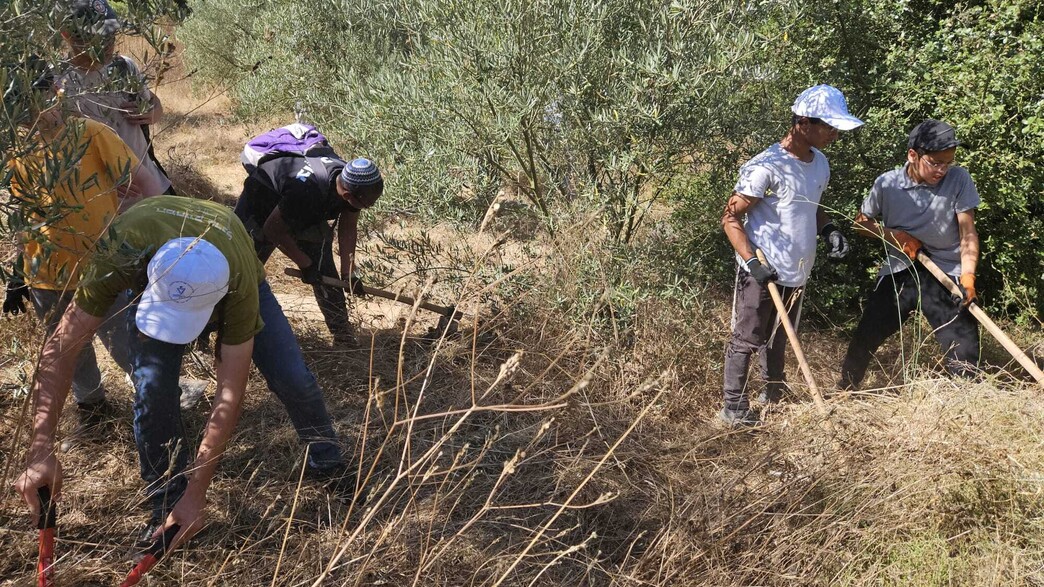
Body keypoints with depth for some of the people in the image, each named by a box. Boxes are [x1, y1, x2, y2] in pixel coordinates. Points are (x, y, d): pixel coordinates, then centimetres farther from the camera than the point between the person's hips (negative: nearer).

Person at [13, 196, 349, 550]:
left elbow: (231, 392, -40)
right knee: (152, 387, -21)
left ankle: (329, 466, 19)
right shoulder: (120, 252, -45)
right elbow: (60, 349, -39)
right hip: (152, 283, 1)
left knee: (292, 377, -10)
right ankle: (166, 507, 1)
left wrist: (196, 494, -39)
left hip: (236, 283, -1)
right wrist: (41, 449, -49)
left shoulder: (239, 284, -45)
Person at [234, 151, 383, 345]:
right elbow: (273, 229, -30)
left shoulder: (354, 185, -26)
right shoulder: (308, 192, -45)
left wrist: (348, 272, -16)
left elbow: (348, 228, -10)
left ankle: (342, 331, 0)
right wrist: (304, 264, -22)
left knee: (323, 270, -6)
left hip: (307, 214, 5)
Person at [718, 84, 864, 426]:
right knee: (747, 339, 1)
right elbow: (731, 218, -16)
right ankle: (733, 408, 11)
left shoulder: (819, 163, 7)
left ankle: (774, 394, 37)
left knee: (778, 337, 21)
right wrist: (751, 261, -25)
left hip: (796, 272, 8)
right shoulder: (767, 167, -19)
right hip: (762, 273, -8)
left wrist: (829, 230, 3)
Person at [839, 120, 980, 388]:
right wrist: (894, 236, -12)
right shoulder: (887, 183, -8)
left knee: (964, 350, -6)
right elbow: (861, 222, 5)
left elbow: (968, 233, -11)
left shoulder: (959, 180, -11)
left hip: (947, 274, -1)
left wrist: (967, 276, -24)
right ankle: (844, 392, 26)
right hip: (898, 272, 1)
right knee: (865, 337, 7)